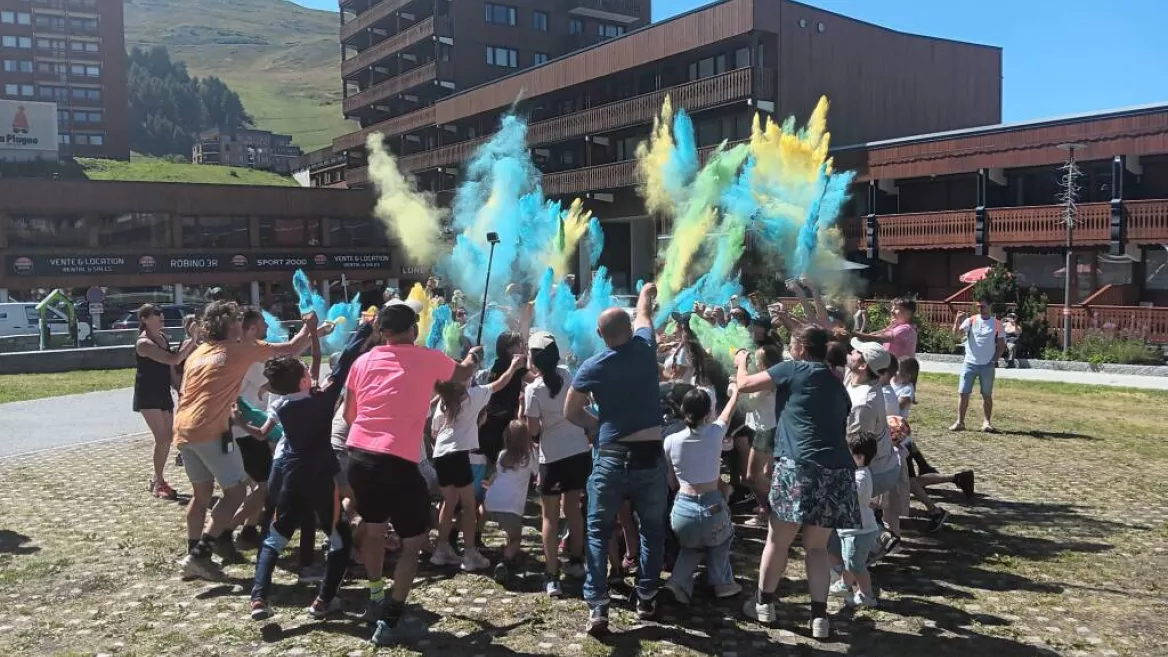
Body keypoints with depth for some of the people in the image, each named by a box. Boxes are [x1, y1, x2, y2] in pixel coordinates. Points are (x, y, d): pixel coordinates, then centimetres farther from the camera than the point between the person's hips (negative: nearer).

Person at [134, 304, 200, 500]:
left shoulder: (163, 337, 7)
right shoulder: (144, 343, -19)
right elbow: (174, 360, -31)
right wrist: (192, 341, -32)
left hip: (163, 393, 8)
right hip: (148, 396, -8)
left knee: (167, 438, 10)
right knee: (162, 439, -9)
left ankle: (157, 480, 24)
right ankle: (158, 483, 3)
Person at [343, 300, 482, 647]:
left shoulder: (363, 362, 9)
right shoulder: (428, 359, 0)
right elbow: (462, 373, 22)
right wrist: (474, 357, 44)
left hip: (358, 458, 6)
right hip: (397, 463, -5)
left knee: (373, 527, 27)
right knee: (414, 542, 9)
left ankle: (376, 599, 42)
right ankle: (388, 621, 5)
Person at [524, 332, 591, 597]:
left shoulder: (533, 389, -14)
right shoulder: (567, 373, 0)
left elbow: (533, 431, -8)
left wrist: (524, 407, 5)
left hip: (553, 458, -5)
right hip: (581, 452, 5)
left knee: (550, 516, 4)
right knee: (572, 507, 22)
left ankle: (552, 578, 2)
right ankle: (576, 561, 34)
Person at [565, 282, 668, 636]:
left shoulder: (592, 367, -5)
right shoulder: (644, 348, -2)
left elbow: (571, 412, 5)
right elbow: (644, 314, 21)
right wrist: (647, 292, 40)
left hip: (611, 457, -1)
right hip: (650, 455, 1)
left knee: (598, 531, 9)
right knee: (651, 529, 17)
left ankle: (597, 607, 2)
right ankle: (646, 598, 22)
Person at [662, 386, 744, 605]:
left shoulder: (671, 441, -1)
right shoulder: (715, 432, -3)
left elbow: (672, 484, 8)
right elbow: (729, 413, 21)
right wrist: (735, 391, 40)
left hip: (682, 510, 1)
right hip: (712, 509, -1)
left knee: (692, 544, 31)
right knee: (722, 538, 32)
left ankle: (679, 581, 13)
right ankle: (722, 583, 26)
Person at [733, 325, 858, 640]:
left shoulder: (793, 370, 2)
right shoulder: (836, 384, 20)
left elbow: (744, 384, 6)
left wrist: (741, 361, 26)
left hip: (799, 467, -5)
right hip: (838, 470, 6)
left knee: (778, 540, 9)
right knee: (817, 546, 14)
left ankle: (764, 603, 21)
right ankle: (820, 616, 9)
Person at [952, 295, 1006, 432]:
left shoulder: (997, 324, 1)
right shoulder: (970, 321, 1)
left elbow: (1001, 345, 6)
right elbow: (957, 335, -12)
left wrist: (995, 359, -5)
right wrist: (957, 322, -28)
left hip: (987, 365, 0)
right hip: (970, 363, 1)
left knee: (987, 394, 6)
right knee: (963, 393, -2)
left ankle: (987, 422, 15)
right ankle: (960, 422, 3)